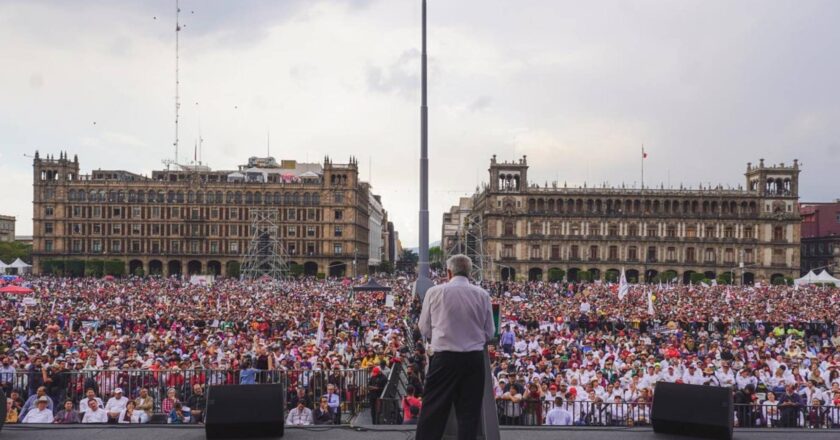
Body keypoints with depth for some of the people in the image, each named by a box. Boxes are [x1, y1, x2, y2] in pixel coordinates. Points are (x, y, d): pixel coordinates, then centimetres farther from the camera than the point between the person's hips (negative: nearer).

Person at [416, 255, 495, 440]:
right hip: (475, 359, 2)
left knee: (433, 410, 7)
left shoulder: (435, 292, -4)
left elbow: (425, 329, 5)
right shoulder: (482, 295, 0)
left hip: (445, 358, -1)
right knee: (469, 411, 11)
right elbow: (489, 333, 6)